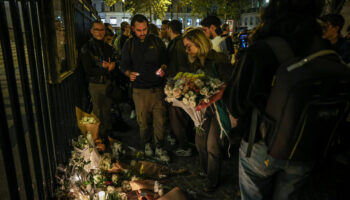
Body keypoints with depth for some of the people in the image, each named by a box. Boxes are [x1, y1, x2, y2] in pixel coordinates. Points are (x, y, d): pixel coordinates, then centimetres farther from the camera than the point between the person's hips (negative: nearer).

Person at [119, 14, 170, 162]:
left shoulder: (157, 41, 5)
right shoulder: (129, 45, 6)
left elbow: (165, 60, 11)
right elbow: (123, 65, 8)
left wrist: (162, 68, -11)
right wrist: (129, 73, -14)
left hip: (157, 88, 0)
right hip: (139, 89, 1)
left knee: (160, 119, -1)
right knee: (142, 120, 7)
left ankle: (159, 148, 14)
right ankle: (146, 144, 31)